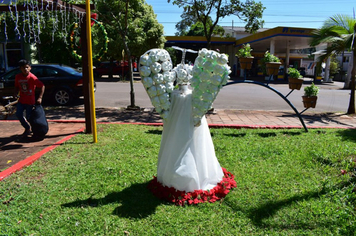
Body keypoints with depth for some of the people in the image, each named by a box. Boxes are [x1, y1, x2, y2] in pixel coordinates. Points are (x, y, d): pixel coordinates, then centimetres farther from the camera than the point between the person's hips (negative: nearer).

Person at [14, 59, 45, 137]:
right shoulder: (18, 77, -3)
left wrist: (40, 97, -18)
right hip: (21, 100, 5)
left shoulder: (32, 77, -18)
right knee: (18, 114, -1)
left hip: (30, 101, -5)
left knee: (28, 117, 1)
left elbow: (42, 86, -15)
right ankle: (28, 128, 22)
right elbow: (17, 86, 12)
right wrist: (16, 93, -6)